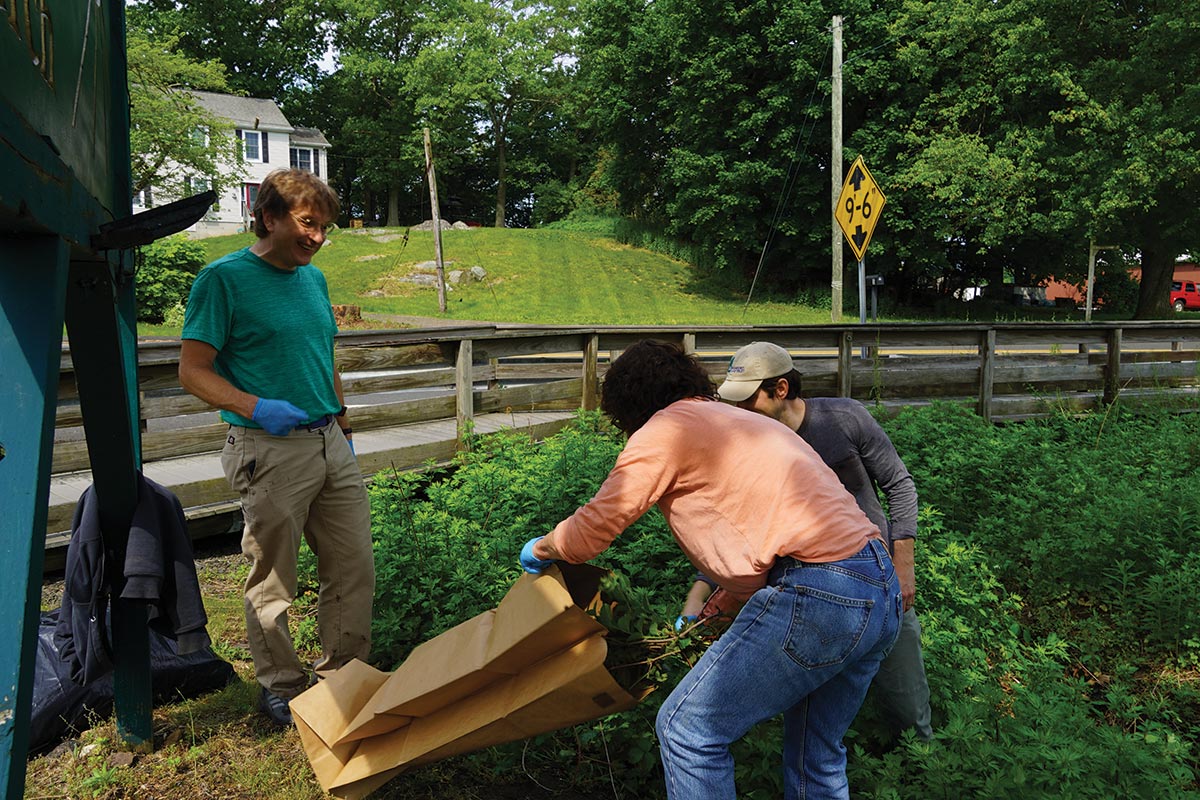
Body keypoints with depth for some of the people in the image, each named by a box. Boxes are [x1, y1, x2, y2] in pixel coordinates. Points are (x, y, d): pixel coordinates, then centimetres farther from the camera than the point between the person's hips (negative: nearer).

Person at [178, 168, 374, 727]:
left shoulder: (313, 278, 13)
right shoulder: (225, 277, -7)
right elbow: (193, 371, -9)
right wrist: (255, 408, -23)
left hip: (330, 445, 7)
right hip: (272, 451, -6)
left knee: (355, 567, 10)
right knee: (273, 581, 6)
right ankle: (281, 687, 24)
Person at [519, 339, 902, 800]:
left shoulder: (666, 429, 0)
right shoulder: (738, 421, 27)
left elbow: (592, 530, 0)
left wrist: (538, 550, 21)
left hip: (818, 597, -10)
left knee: (688, 731, 1)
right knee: (816, 758, 24)